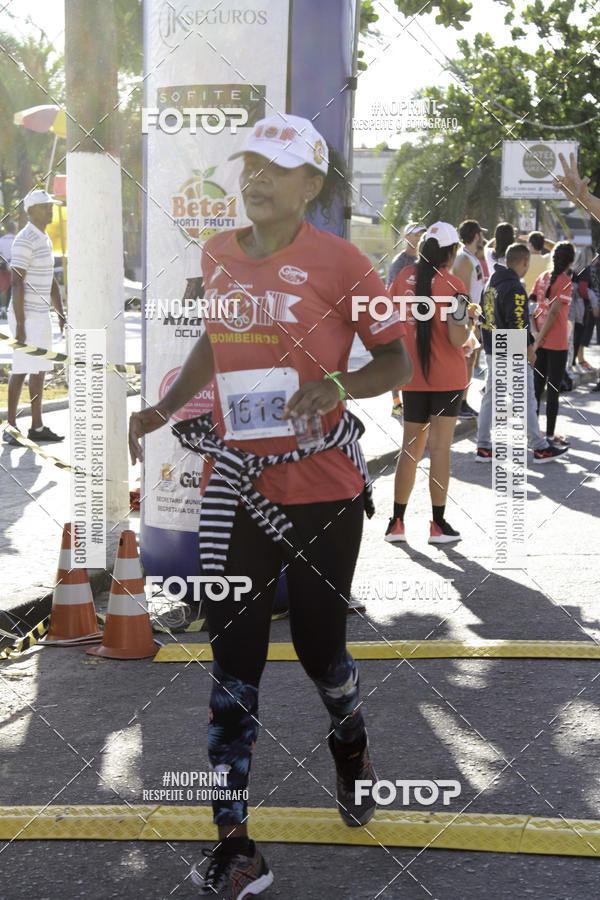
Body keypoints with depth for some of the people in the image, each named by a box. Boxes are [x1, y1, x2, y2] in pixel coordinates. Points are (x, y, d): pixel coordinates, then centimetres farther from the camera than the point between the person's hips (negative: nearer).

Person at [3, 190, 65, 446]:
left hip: (42, 315, 9)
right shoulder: (25, 240, -14)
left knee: (39, 371, 10)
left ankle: (37, 427, 15)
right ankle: (11, 427, 0)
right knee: (21, 371, -6)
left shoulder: (45, 240, 16)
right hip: (26, 316, -9)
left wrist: (61, 315, 19)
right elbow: (17, 283, -18)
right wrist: (20, 324, -21)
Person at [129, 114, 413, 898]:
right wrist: (165, 408, 17)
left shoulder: (338, 263, -8)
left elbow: (400, 360, -5)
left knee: (319, 642, 7)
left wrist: (338, 384, -23)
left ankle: (350, 745, 44)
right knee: (233, 658, 1)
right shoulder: (217, 257, 7)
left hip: (324, 486, -4)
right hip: (236, 486, 4)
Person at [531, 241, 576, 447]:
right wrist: (539, 339, -14)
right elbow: (554, 312, -18)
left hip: (541, 341, 6)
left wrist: (536, 332, -2)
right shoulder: (566, 281, -13)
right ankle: (550, 435, 5)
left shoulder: (542, 277, 6)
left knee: (537, 385, 14)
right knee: (553, 389, 1)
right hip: (557, 343, -6)